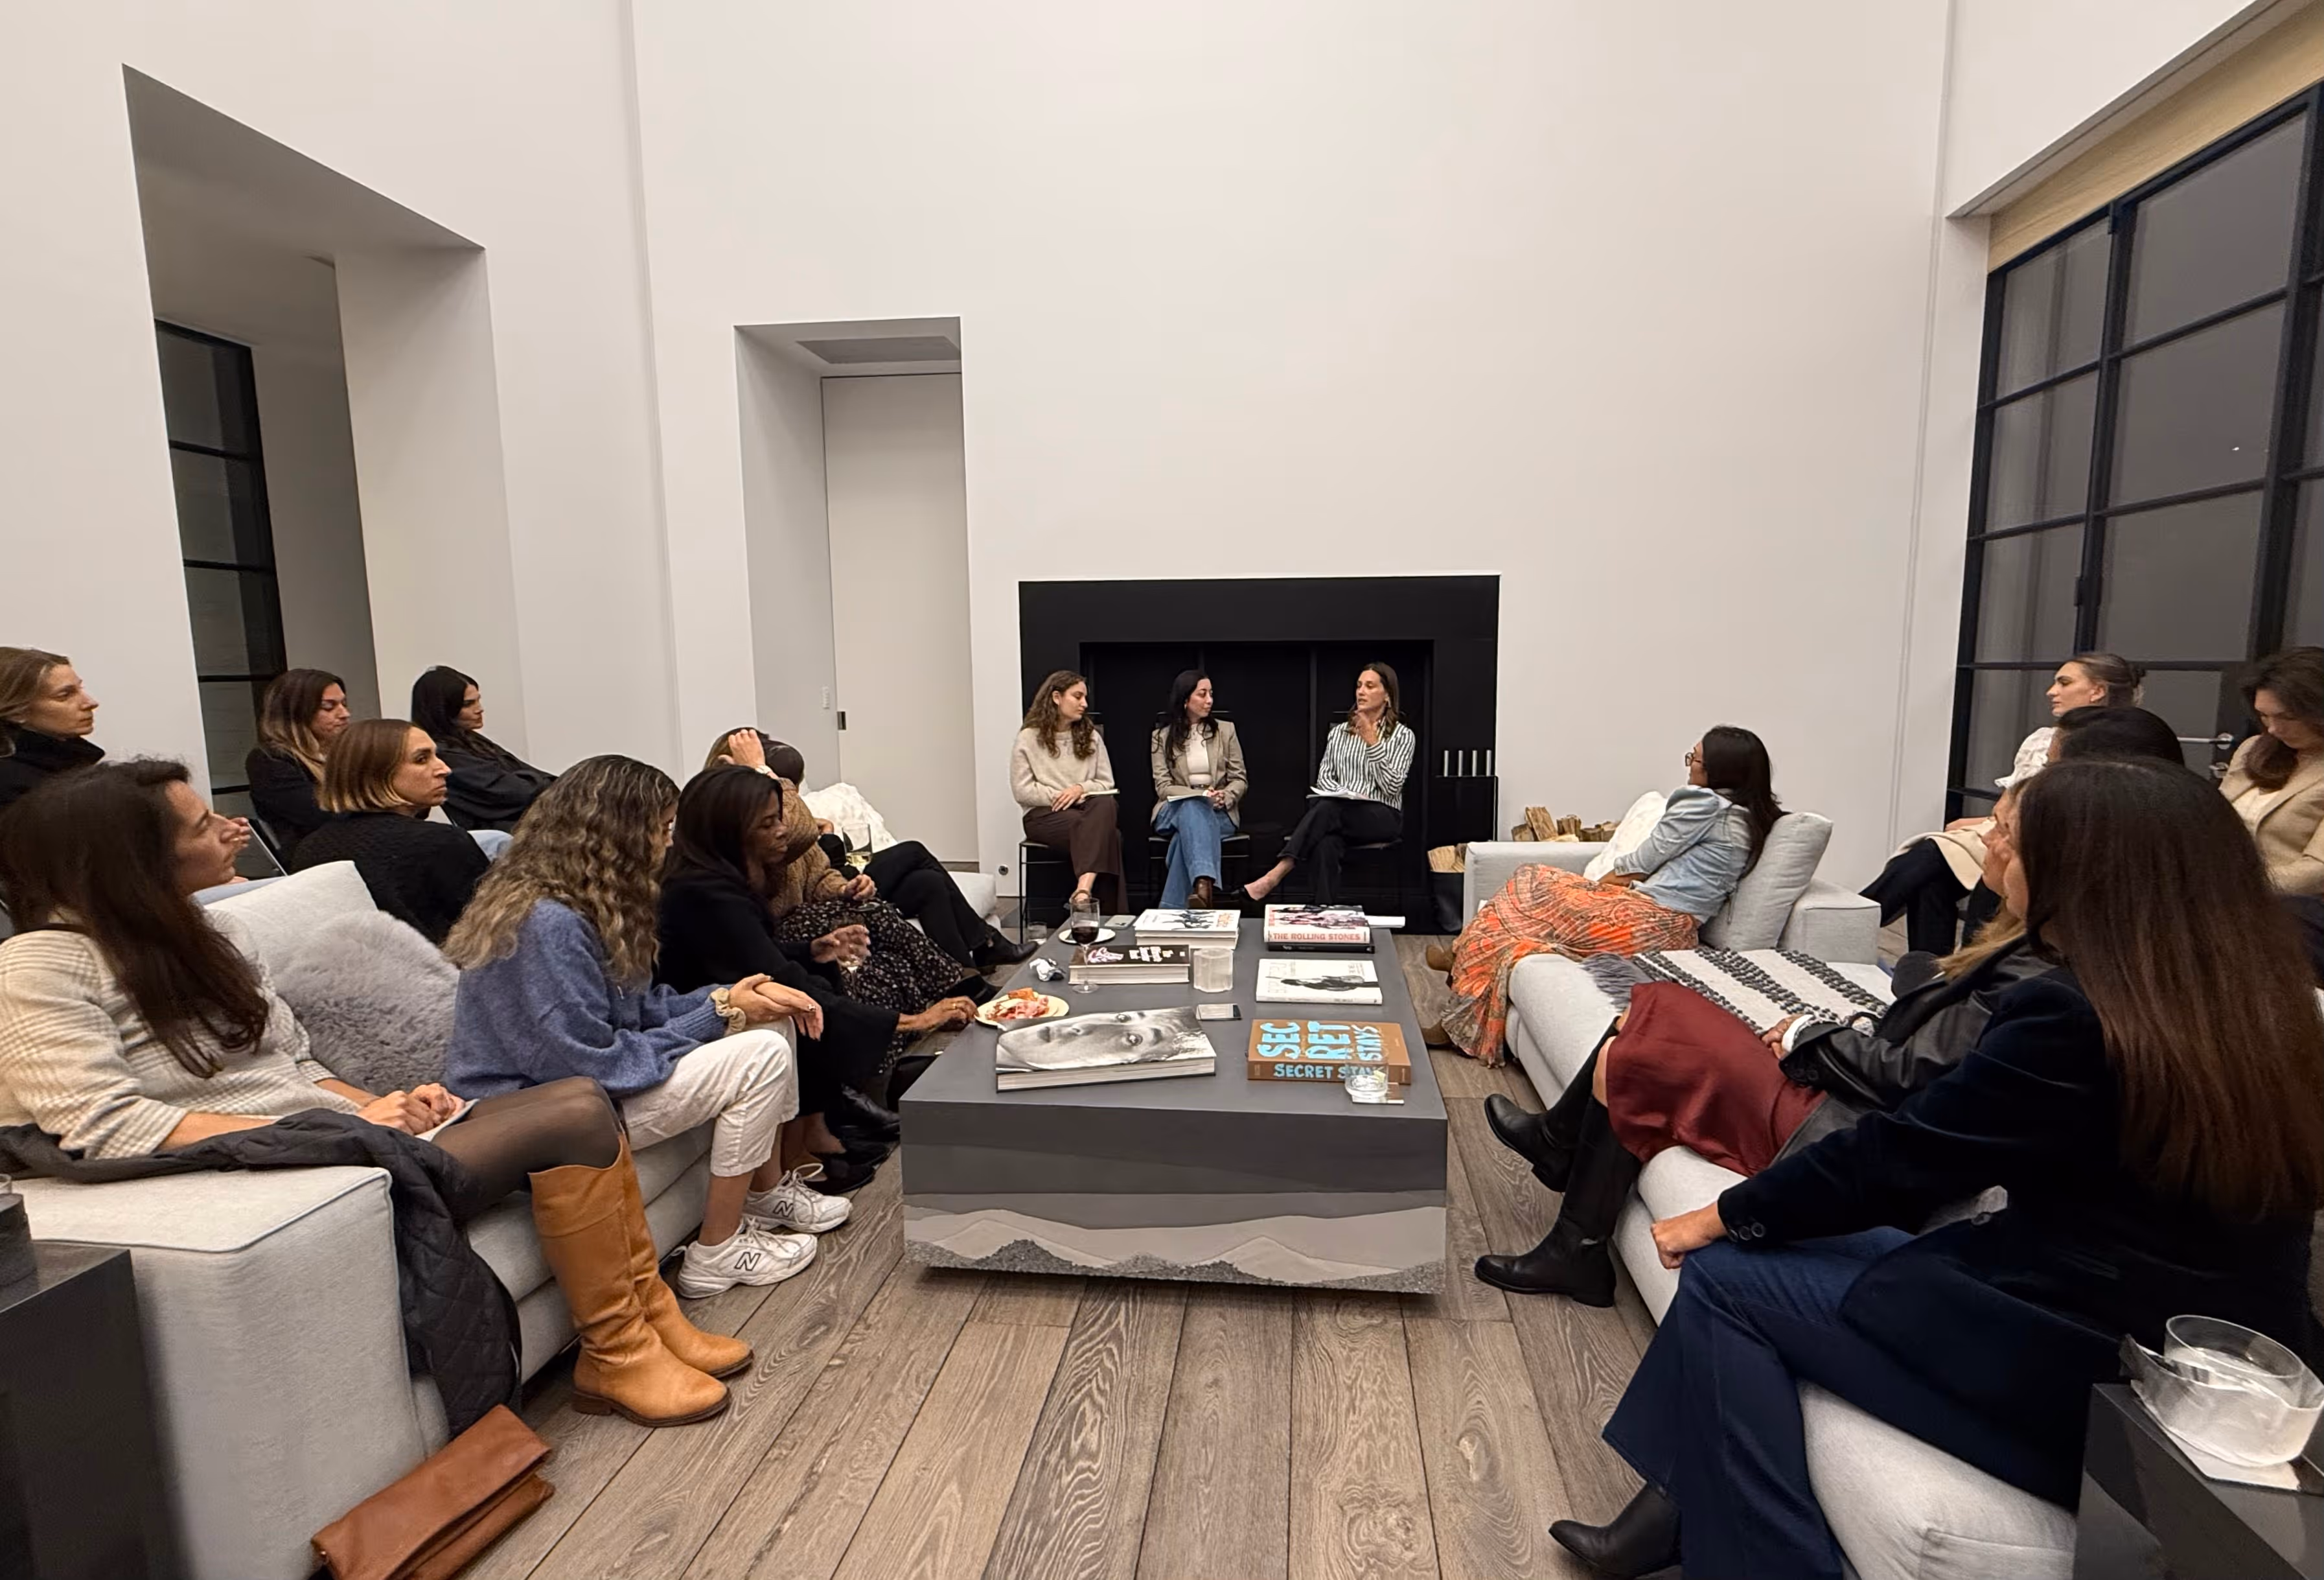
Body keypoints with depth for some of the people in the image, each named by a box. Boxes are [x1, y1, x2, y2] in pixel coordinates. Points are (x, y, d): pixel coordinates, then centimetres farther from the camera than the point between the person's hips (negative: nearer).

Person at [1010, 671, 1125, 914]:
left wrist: (1081, 789, -11)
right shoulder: (1028, 738, 2)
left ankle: (1084, 891, -49)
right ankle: (1100, 908, -31)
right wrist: (1060, 797, -12)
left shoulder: (1091, 736, 14)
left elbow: (1107, 785, 10)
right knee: (1105, 834, -34)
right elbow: (1022, 791, -4)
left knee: (1106, 803, -36)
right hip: (1045, 814, -4)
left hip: (1088, 809, 4)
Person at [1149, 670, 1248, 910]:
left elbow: (1240, 779, 8)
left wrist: (1225, 798, -15)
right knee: (1193, 808, -39)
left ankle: (1174, 910, -46)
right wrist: (1201, 796, -18)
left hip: (1218, 812, 1)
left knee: (1190, 827, -36)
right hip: (1177, 809, -1)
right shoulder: (1162, 737, 6)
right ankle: (1204, 884, -62)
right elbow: (1163, 787, -2)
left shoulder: (1225, 730, 10)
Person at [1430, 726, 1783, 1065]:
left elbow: (1639, 865, -8)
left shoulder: (1704, 803, -11)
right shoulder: (1756, 816, 16)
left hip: (1645, 922, -9)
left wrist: (1593, 887, 9)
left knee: (1531, 889, 3)